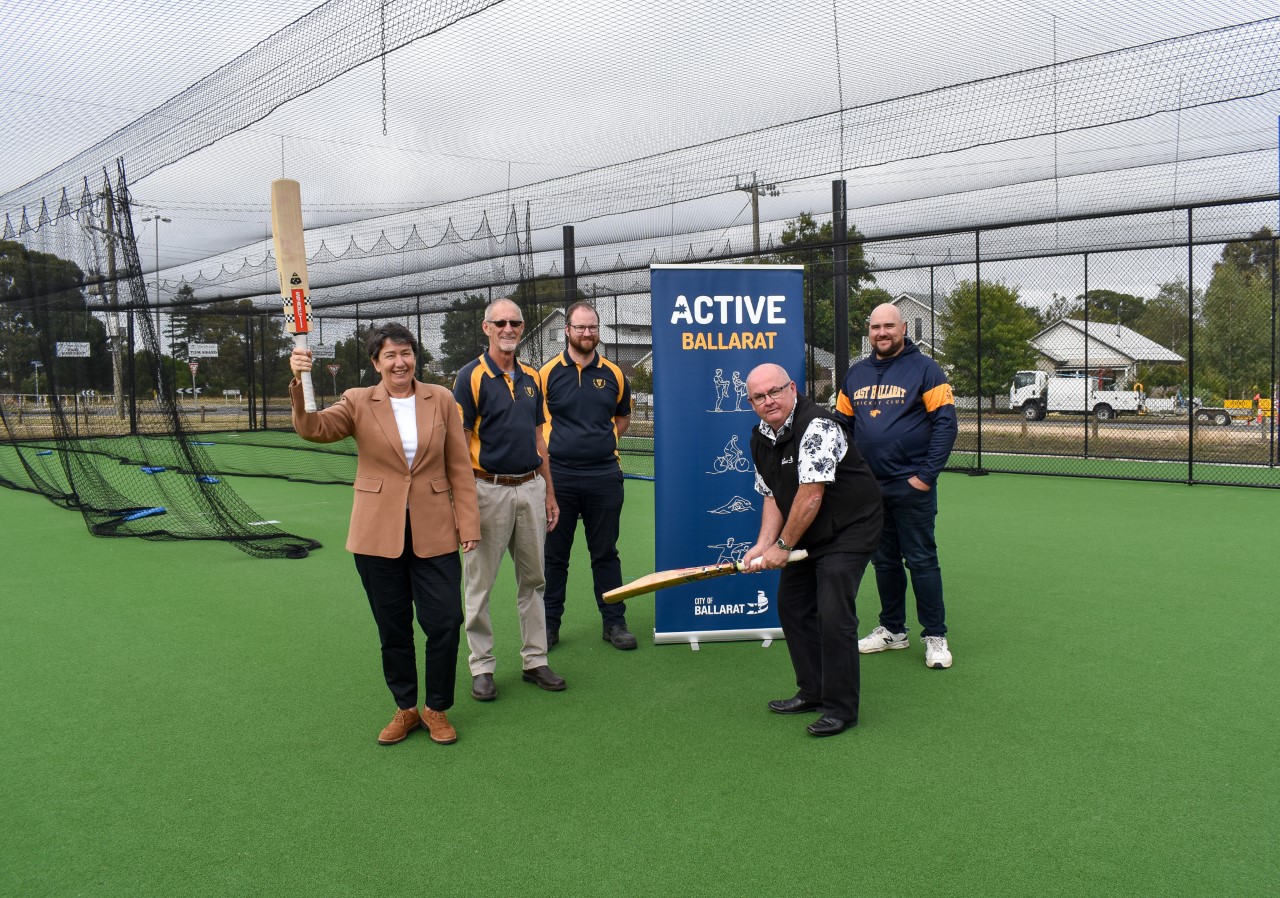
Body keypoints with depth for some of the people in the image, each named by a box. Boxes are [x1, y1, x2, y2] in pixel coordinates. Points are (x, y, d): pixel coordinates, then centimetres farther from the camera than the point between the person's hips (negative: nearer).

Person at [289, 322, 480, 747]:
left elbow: (459, 467, 3)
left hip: (434, 533, 0)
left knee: (445, 623, -1)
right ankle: (405, 709, 29)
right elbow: (314, 428, -18)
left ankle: (436, 709, 20)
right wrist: (299, 387, -36)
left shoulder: (440, 399, 2)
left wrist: (468, 523, -1)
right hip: (378, 536, 0)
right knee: (393, 629, 11)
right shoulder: (359, 402, 0)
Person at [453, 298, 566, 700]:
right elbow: (459, 442, -10)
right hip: (489, 489, -6)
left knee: (533, 579, 12)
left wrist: (549, 493, 13)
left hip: (531, 489, 6)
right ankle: (481, 667, 16)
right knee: (480, 583, 5)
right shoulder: (471, 375, -7)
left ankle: (535, 660, 23)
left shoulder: (532, 377, 11)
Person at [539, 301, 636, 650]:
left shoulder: (614, 374, 5)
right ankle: (549, 622, 19)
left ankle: (614, 622, 19)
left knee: (605, 553, 10)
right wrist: (549, 451, -3)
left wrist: (606, 442, 6)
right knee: (554, 553, 8)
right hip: (558, 475, -1)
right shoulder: (548, 373, -1)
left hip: (604, 476, 2)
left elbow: (623, 416, 20)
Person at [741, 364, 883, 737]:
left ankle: (841, 708, -1)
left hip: (849, 530, -9)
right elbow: (772, 496, 7)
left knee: (833, 614, -14)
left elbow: (810, 496, -27)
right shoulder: (760, 438, 3)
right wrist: (763, 545, -7)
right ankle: (813, 692, 27)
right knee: (792, 605, 12)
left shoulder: (816, 427, -25)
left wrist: (783, 546, -17)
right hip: (807, 536, 9)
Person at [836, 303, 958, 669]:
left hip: (911, 486, -5)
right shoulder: (856, 374, 11)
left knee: (921, 560, -2)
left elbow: (945, 423, -9)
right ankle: (892, 630, 25)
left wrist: (926, 475, -14)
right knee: (884, 561, 13)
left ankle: (935, 637, 7)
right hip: (869, 487, 5)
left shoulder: (924, 369, -4)